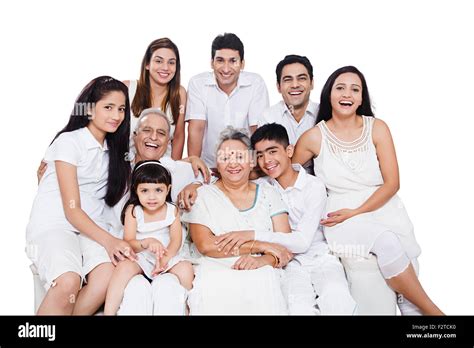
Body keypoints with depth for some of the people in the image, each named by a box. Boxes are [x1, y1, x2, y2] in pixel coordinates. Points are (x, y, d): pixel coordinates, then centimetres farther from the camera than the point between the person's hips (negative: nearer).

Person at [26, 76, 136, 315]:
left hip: (91, 228, 5)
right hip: (52, 227, -5)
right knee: (68, 282, -34)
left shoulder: (115, 149, 16)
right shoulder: (69, 141, -5)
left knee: (111, 274, -29)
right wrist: (109, 241, -23)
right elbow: (72, 210, -10)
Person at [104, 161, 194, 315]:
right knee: (123, 267, -32)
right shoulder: (133, 211, -4)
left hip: (167, 257, 1)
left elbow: (176, 241, -8)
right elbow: (128, 243, -8)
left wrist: (164, 259, -28)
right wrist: (147, 242, -30)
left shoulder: (172, 210, 0)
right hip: (140, 257, -1)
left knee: (186, 268, -26)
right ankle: (108, 312, -29)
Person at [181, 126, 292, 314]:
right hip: (214, 270, -1)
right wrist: (261, 246, -7)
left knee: (262, 283, -29)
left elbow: (286, 247, 7)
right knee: (214, 287, -31)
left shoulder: (268, 194, 15)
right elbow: (205, 245, -6)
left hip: (260, 273, 2)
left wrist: (264, 260, -15)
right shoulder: (203, 196, 9)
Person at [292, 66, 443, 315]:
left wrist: (356, 212, -13)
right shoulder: (314, 137, -1)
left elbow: (392, 183, -2)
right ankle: (432, 310, -9)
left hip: (383, 209, 2)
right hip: (342, 218, -1)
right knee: (387, 243, -29)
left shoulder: (377, 128, 1)